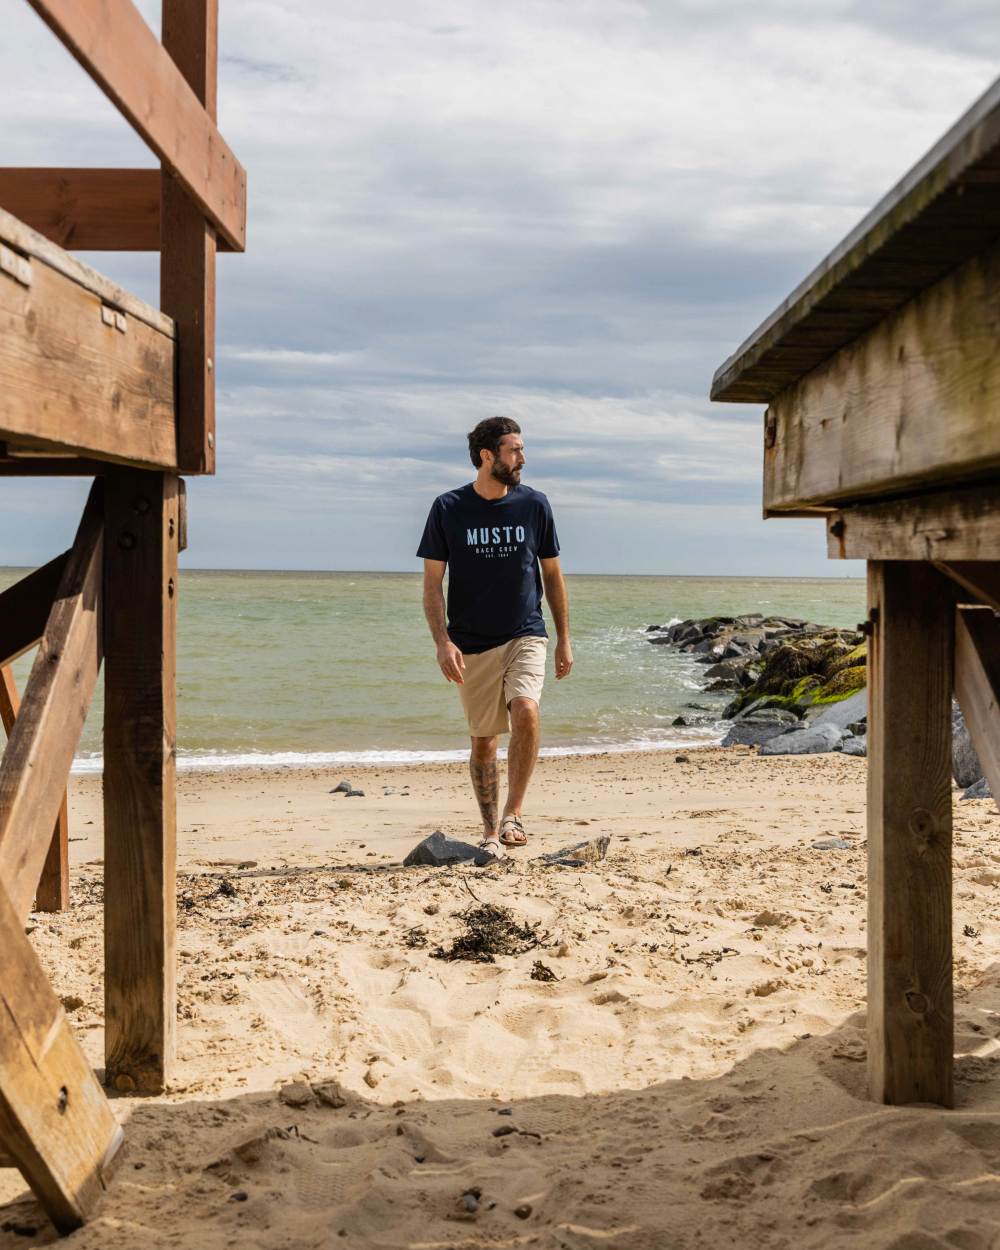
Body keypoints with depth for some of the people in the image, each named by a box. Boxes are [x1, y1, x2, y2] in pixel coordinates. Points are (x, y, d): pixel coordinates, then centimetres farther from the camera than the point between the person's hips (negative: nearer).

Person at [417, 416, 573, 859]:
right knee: (483, 740, 5)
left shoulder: (534, 504, 2)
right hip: (472, 644, 0)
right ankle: (490, 832, 21)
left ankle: (512, 815, -14)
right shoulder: (448, 509, -3)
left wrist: (564, 639, 9)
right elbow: (432, 583, -1)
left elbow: (552, 574, 11)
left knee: (526, 713, -25)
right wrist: (442, 642, -13)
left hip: (526, 636, 0)